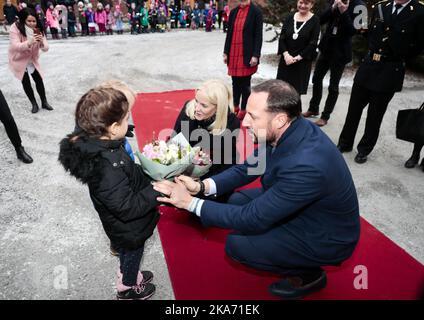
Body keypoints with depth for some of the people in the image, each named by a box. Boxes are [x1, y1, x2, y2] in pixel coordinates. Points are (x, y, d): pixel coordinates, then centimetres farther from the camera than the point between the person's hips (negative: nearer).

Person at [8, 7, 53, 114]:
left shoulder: (38, 29, -13)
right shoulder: (15, 28, -24)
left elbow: (46, 48, -16)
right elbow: (15, 46, -33)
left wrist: (42, 41, -39)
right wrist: (29, 42, -49)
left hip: (32, 59, 3)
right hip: (19, 60, -3)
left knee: (39, 79, -2)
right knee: (26, 82, 2)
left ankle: (44, 102, 15)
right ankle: (34, 104, 17)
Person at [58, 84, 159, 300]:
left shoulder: (93, 142, -15)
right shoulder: (107, 169, -42)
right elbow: (128, 208, -34)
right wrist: (156, 191, -28)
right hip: (129, 230, -7)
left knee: (128, 254, 33)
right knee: (132, 255, 24)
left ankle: (130, 276, 62)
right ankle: (128, 289, 54)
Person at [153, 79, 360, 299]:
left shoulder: (305, 165, -39)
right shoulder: (285, 132, -14)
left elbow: (253, 218, -30)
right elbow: (248, 168, -2)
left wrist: (191, 202, -24)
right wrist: (201, 186, -15)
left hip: (324, 237, -7)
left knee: (236, 245, -9)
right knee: (237, 201, 5)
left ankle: (308, 274, 10)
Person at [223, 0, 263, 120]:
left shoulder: (256, 12, -4)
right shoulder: (233, 12, 11)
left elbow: (258, 35, -9)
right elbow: (229, 33, 12)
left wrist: (255, 55, -15)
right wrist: (226, 52, 8)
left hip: (247, 54, -4)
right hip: (233, 54, 5)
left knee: (245, 83, 2)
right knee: (235, 82, 12)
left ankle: (243, 109, 13)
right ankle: (235, 106, 26)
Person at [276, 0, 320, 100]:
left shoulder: (315, 20, -3)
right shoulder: (289, 18, 7)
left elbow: (313, 44, -8)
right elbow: (282, 38, 2)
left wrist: (297, 58, -14)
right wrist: (286, 54, -13)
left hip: (302, 62, -3)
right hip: (286, 60, 3)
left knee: (296, 92, -1)